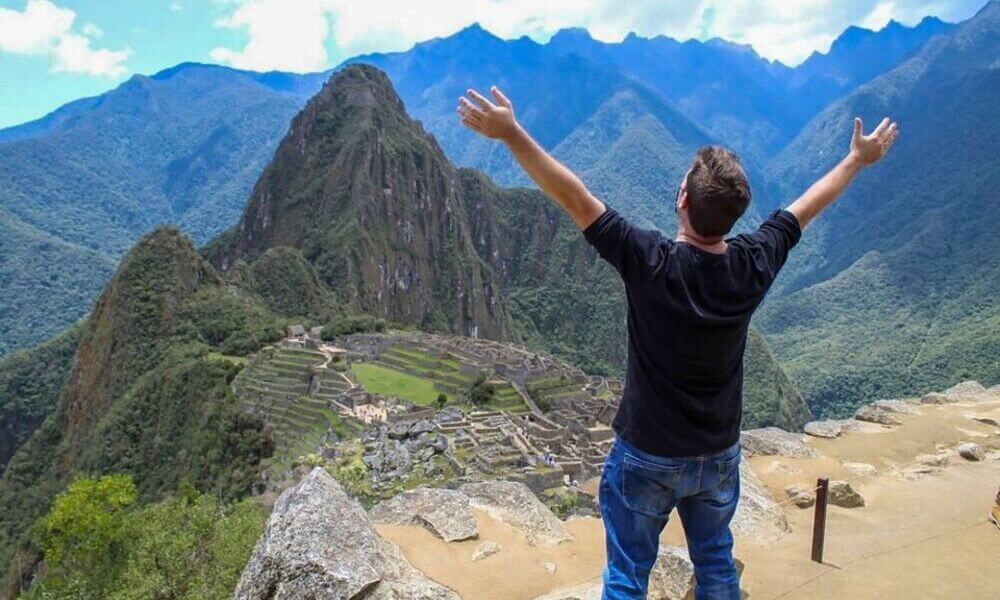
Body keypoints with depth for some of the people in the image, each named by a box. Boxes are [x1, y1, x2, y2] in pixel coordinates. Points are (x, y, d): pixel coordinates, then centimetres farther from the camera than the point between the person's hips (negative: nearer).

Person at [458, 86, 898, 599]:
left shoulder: (651, 263, -27)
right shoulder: (754, 265, -13)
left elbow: (572, 196, -26)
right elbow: (807, 205, 4)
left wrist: (511, 132, -21)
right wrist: (859, 158, 21)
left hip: (647, 459, -4)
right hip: (720, 456, 5)